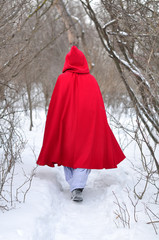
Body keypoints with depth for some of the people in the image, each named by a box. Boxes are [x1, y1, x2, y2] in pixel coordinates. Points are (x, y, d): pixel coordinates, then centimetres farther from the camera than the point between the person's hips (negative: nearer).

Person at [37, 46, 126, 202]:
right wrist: (98, 131, 11)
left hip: (66, 124, -1)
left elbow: (54, 106, -4)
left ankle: (73, 187, 9)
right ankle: (78, 187, -15)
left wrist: (52, 128, 4)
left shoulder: (62, 79, -2)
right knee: (85, 154, 3)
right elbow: (100, 107, 4)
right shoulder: (92, 80, 3)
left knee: (67, 152, 14)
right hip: (88, 124, 1)